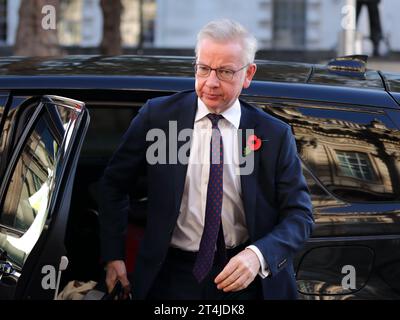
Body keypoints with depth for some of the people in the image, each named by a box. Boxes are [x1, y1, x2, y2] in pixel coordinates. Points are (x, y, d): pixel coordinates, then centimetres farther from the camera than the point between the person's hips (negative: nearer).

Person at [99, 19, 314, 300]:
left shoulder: (275, 136, -6)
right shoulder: (157, 116, -4)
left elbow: (299, 215, -8)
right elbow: (114, 184, 6)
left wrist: (258, 255, -25)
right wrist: (113, 256, 0)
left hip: (247, 280, 0)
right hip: (173, 276, 0)